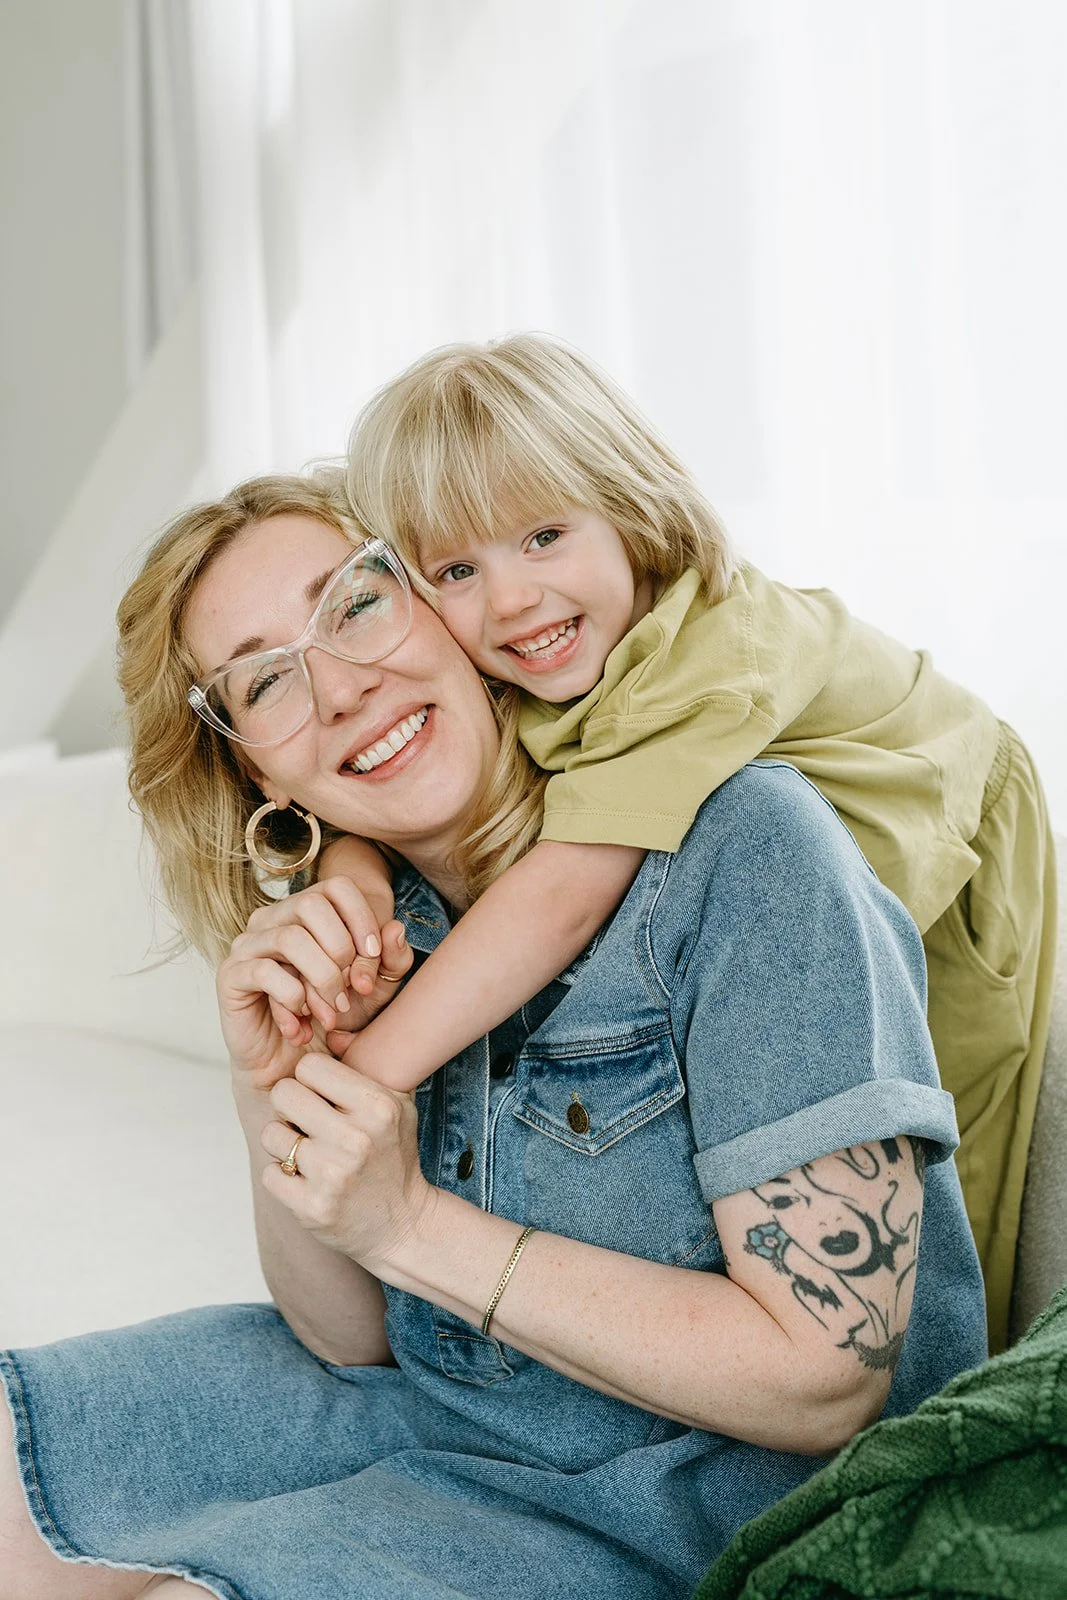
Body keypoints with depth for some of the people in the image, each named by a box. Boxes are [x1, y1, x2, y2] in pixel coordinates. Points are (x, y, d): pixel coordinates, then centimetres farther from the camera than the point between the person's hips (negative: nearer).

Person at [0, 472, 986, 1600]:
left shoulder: (740, 843, -21)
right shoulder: (364, 927, -2)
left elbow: (823, 1379, -23)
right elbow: (355, 1339, 2)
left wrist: (412, 1224, -22)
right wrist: (274, 1103, -17)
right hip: (432, 1403, 6)